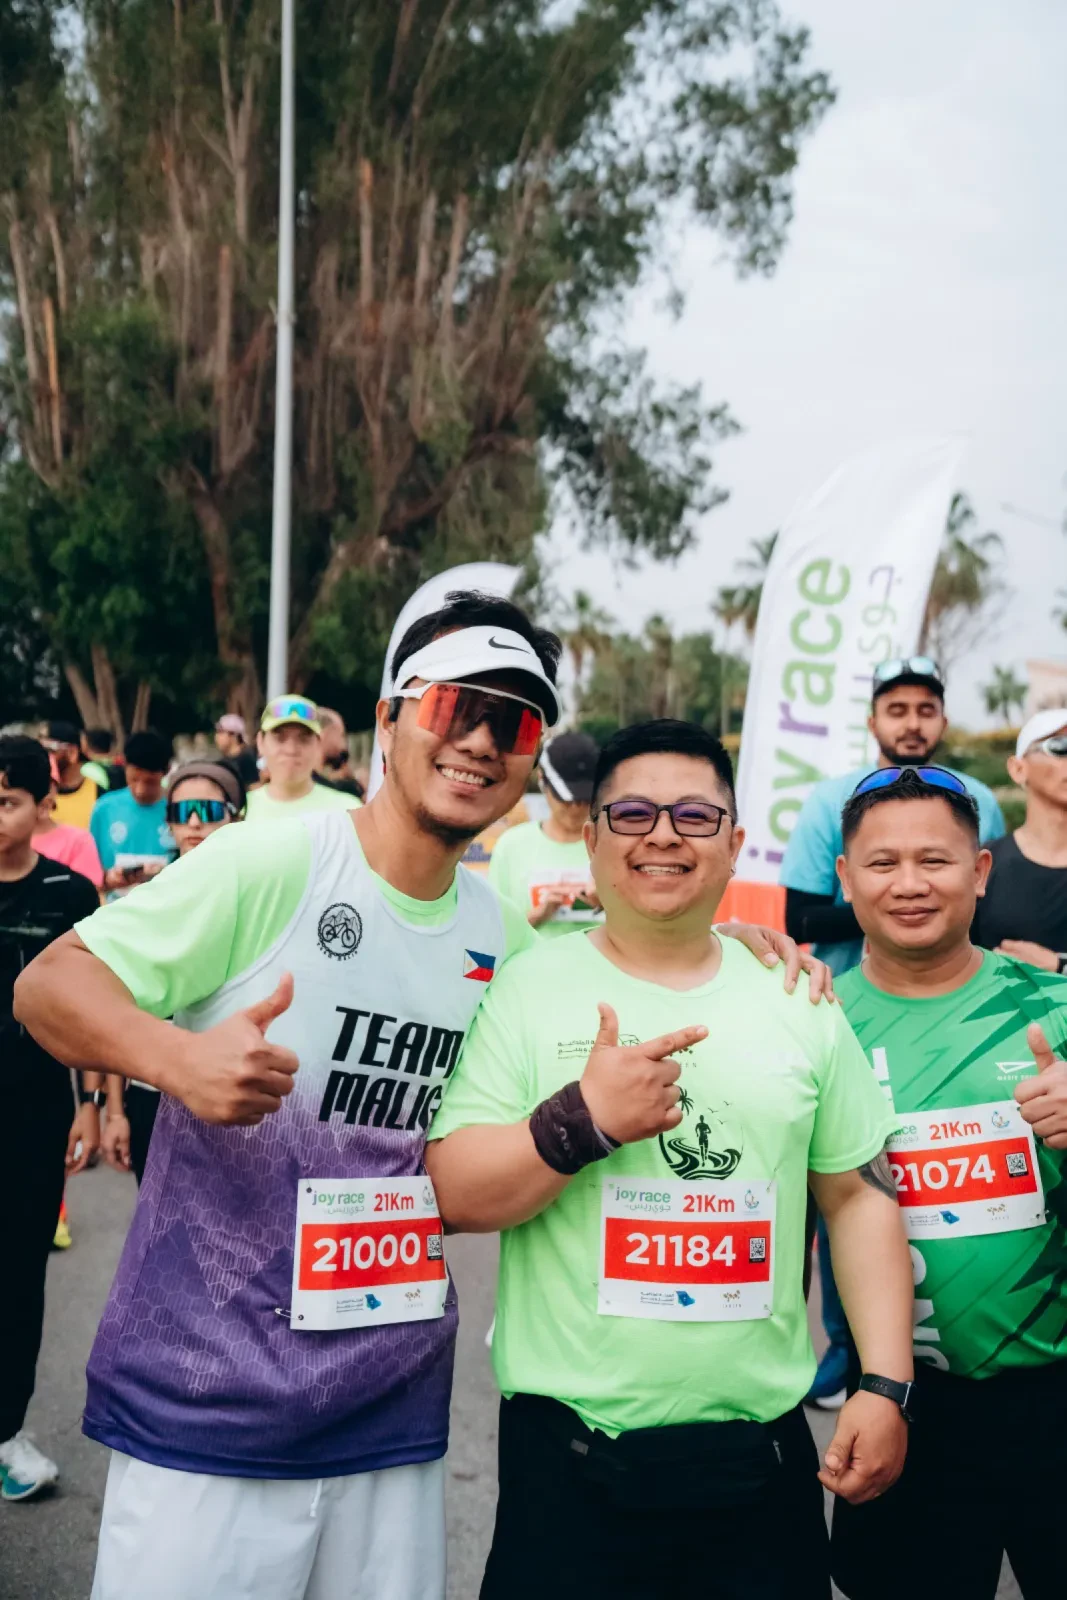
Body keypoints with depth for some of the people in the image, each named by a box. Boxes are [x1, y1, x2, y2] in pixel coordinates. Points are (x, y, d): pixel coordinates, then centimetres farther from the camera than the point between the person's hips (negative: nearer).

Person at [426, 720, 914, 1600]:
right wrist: (583, 1122, -22)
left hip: (765, 1450, 3)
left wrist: (886, 1385, 3)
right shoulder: (528, 988, -4)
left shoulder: (800, 1003, 5)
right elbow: (455, 1194, -8)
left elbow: (859, 1196, 9)